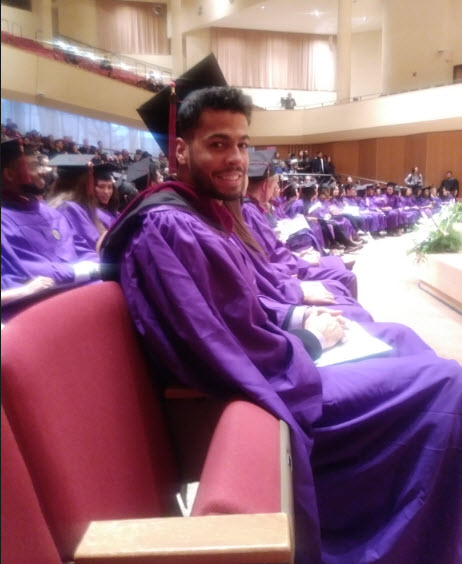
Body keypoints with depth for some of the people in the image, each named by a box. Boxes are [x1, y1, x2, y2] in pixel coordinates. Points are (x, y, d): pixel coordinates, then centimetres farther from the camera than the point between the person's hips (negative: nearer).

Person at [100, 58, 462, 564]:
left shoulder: (205, 214, 10)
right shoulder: (168, 228, -22)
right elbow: (223, 360, -26)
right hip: (266, 391, -10)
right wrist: (310, 342, -12)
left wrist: (299, 318, 4)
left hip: (272, 361, 10)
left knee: (396, 338, 20)